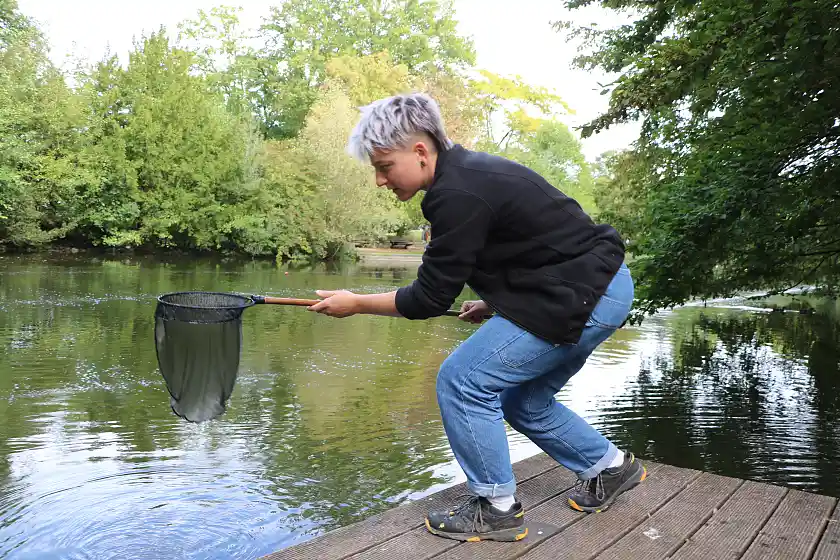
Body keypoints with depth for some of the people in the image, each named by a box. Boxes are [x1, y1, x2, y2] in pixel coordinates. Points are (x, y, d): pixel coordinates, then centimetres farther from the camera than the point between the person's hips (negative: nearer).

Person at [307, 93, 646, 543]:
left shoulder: (457, 193, -21)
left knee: (462, 381, -7)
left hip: (584, 298, -10)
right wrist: (494, 305, 16)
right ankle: (610, 467, 34)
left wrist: (355, 303, -4)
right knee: (522, 399, 19)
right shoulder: (470, 170, 10)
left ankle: (496, 509, 8)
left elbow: (430, 299, -16)